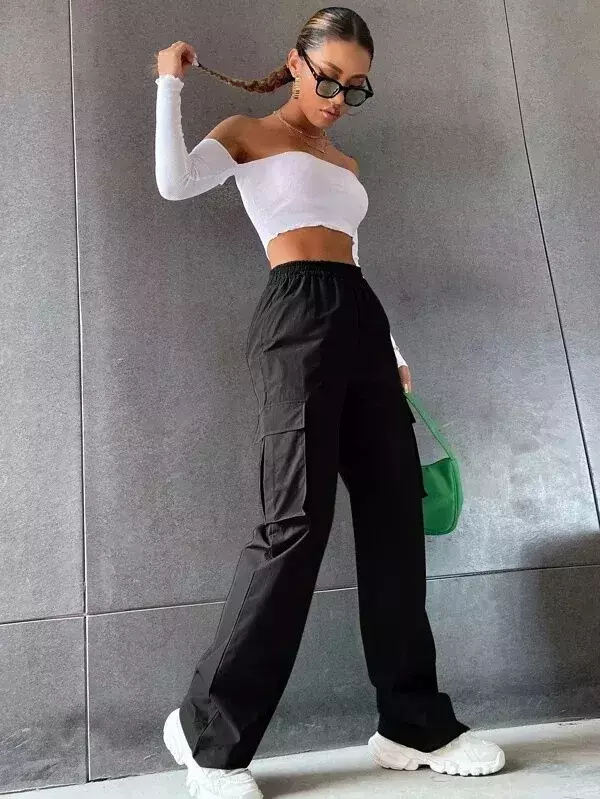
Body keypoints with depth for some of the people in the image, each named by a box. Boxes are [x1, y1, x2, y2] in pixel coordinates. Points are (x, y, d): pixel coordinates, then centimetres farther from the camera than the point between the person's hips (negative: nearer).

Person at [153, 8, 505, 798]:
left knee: (394, 515, 0)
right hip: (297, 319, -7)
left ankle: (414, 723, 11)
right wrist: (170, 82, 4)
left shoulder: (345, 165, 29)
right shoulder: (247, 133, 13)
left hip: (362, 322, 7)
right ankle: (208, 729, 0)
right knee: (298, 519, -15)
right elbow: (174, 181, -7)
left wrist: (393, 352, 20)